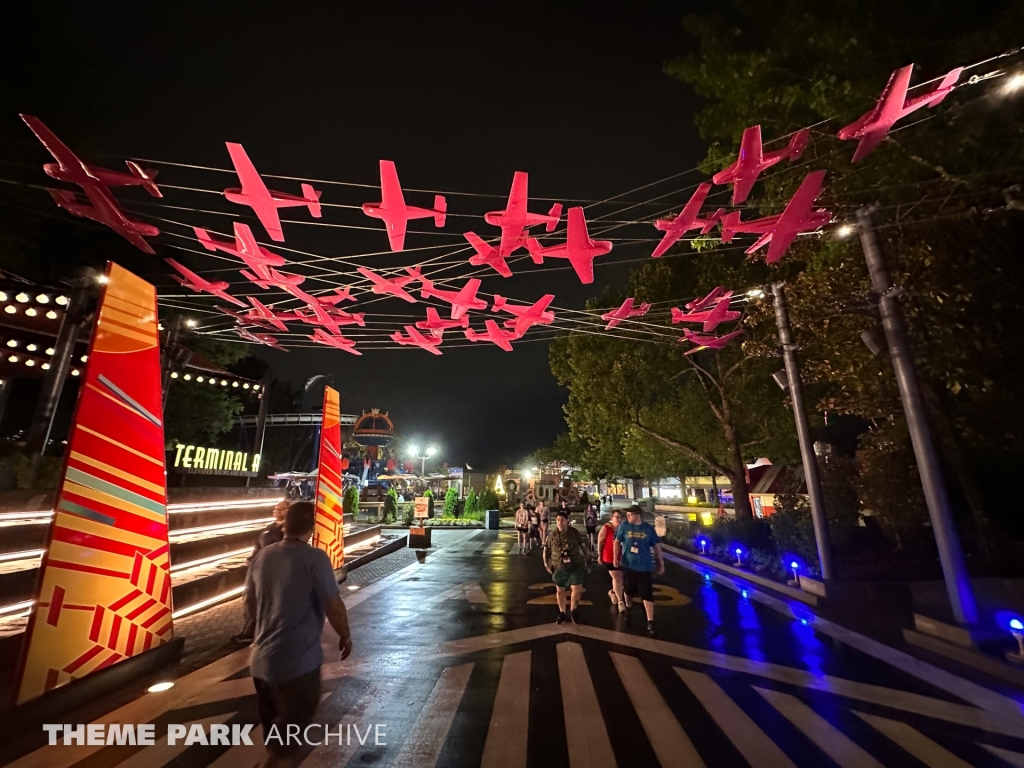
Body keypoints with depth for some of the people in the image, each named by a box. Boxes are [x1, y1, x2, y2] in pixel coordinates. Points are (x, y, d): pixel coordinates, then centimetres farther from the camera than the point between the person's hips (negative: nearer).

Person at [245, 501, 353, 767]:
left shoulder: (263, 556, -2)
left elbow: (250, 601, 12)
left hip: (262, 656, 7)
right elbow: (334, 606, -21)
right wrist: (345, 636, -3)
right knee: (296, 715, 15)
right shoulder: (314, 558, -23)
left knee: (271, 718, 26)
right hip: (298, 658, -7)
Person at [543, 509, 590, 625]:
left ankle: (572, 612, 20)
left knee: (577, 589, -6)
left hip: (575, 566, -1)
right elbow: (546, 550, 6)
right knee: (560, 590, 11)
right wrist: (547, 564, 4)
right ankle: (562, 613, 32)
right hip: (559, 567, 2)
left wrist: (586, 559, 4)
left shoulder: (575, 533, -9)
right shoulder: (552, 535, -6)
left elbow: (583, 546, 2)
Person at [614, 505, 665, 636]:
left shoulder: (648, 528, -8)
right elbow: (617, 542, 4)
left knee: (647, 594, 0)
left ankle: (650, 622, 11)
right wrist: (616, 557, -5)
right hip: (627, 565, 1)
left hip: (644, 566, -1)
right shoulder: (624, 526, -7)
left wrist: (661, 564, 3)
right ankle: (627, 608, 46)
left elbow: (656, 546, 1)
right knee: (628, 590, 18)